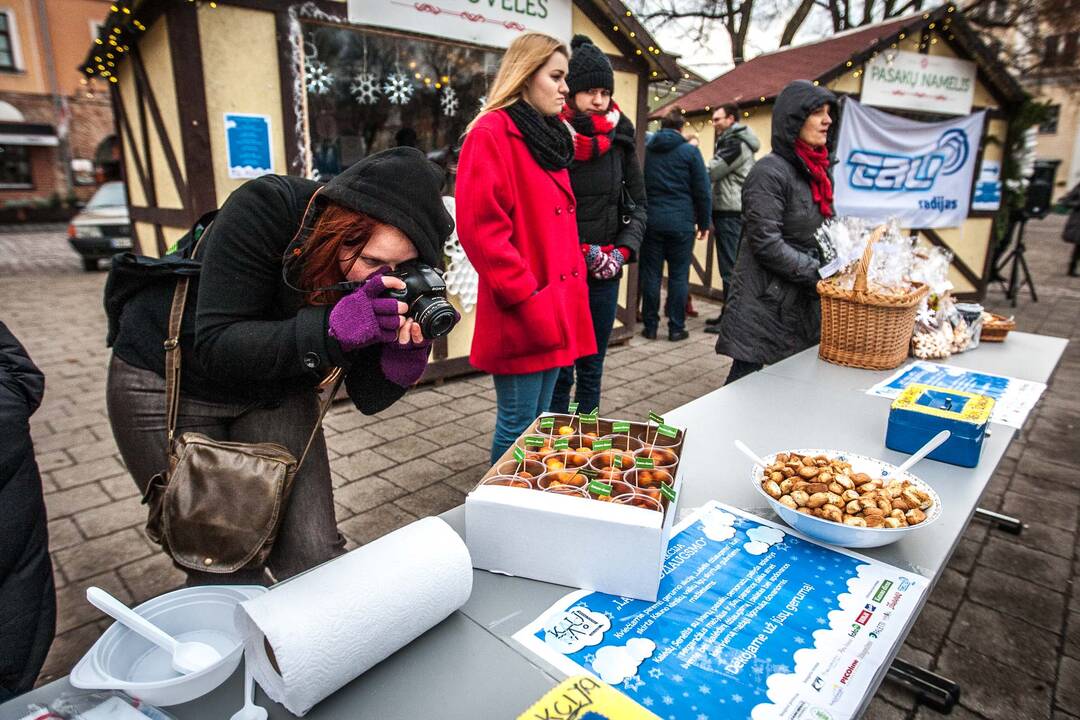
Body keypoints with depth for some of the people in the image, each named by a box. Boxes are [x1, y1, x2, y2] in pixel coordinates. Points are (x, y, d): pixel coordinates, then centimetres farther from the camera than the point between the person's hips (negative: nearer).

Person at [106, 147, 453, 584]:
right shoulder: (262, 210, -29)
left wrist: (406, 351, -33)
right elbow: (216, 347, -30)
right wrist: (334, 329, -42)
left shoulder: (403, 283, -18)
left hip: (276, 391, 3)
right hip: (166, 383, -3)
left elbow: (368, 398, -13)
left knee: (315, 557, -4)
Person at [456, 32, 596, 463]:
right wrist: (526, 302, -19)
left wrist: (569, 294, 14)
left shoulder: (549, 137, 18)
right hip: (522, 317, -9)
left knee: (540, 419, 18)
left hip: (555, 310, 9)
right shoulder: (490, 136, -10)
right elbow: (480, 230, -19)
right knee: (518, 423, 2)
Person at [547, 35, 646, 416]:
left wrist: (624, 250, -4)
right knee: (559, 370, 1)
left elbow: (639, 203, 12)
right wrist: (584, 251, -13)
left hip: (606, 274, 4)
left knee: (592, 369, 13)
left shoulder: (620, 139, 7)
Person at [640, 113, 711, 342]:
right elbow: (702, 191, 0)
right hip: (681, 222, -2)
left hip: (651, 220, 2)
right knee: (679, 275, 3)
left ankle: (650, 325, 9)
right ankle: (676, 327, 6)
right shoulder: (689, 151, 0)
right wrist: (703, 223, 7)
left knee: (651, 273, 6)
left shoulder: (646, 150, 9)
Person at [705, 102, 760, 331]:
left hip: (731, 213, -10)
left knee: (730, 267, -8)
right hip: (730, 211, 10)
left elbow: (709, 173, -15)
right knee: (732, 266, 12)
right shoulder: (735, 141, 22)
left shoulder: (736, 143, -10)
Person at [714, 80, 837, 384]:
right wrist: (818, 274, -16)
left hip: (802, 303, 9)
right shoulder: (770, 172, -12)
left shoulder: (816, 171, 14)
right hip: (764, 302, -9)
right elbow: (767, 244, -19)